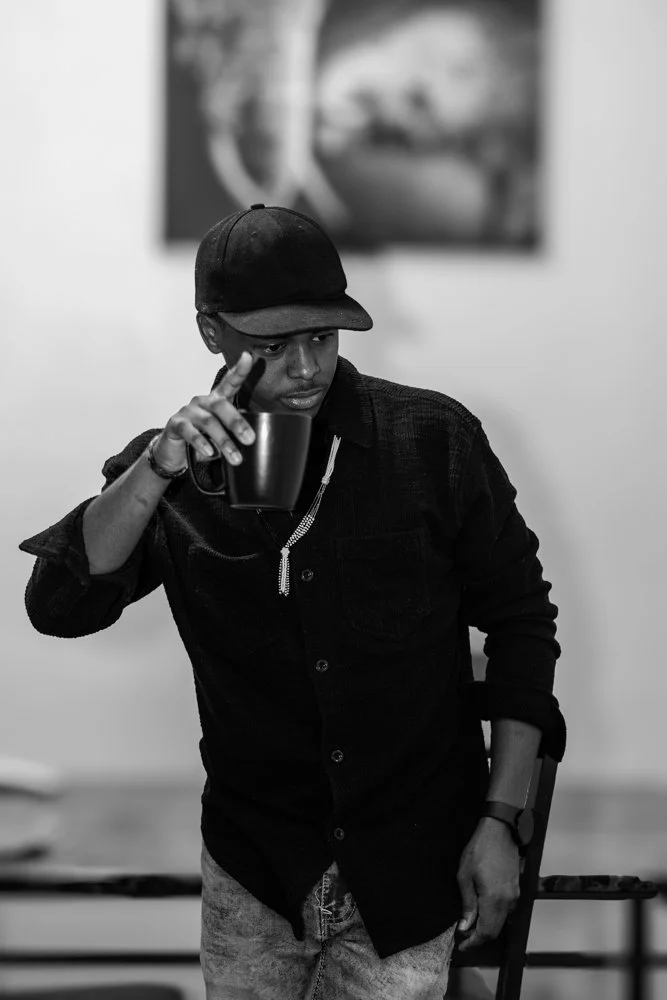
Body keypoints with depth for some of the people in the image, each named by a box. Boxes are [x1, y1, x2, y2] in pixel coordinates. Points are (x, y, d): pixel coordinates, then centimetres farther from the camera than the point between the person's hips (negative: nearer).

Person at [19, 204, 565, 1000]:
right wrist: (156, 474, -31)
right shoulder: (173, 467, -3)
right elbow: (58, 607, -16)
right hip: (253, 867, 2)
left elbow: (520, 622, 0)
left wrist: (500, 821, -4)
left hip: (411, 868, -2)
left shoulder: (432, 440, -8)